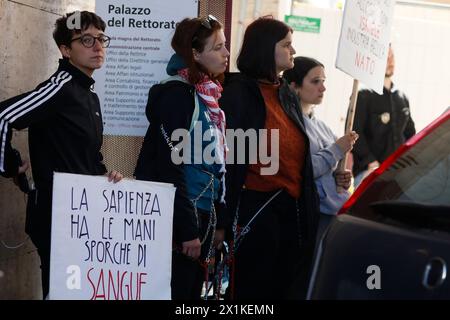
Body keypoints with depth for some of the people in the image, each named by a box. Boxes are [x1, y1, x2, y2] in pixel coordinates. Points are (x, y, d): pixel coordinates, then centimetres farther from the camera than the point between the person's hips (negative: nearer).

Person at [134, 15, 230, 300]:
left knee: (192, 292, 14)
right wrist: (187, 229, -19)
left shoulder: (208, 97, 12)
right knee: (176, 293, -2)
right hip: (179, 221, -8)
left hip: (202, 217, 8)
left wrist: (219, 222, 14)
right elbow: (170, 167, -18)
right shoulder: (177, 94, -13)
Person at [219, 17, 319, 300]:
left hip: (293, 207, 7)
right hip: (257, 207, -7)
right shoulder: (239, 92, -8)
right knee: (255, 289, 3)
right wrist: (229, 218, -17)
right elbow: (229, 156, -13)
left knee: (290, 287, 13)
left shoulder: (287, 94, 14)